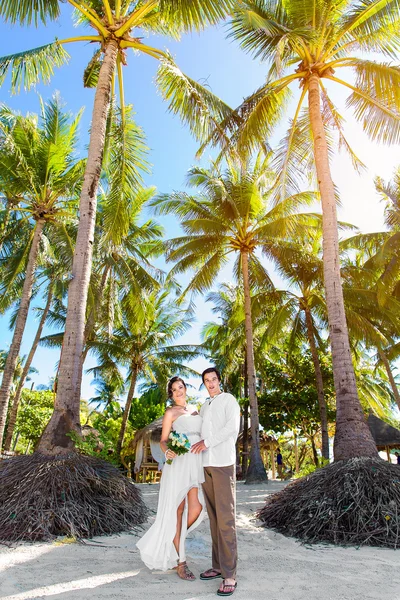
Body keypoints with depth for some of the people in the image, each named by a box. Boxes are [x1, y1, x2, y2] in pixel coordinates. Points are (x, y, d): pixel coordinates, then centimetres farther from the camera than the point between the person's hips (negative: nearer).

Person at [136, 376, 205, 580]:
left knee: (196, 509, 0)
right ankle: (179, 561, 10)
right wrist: (167, 452, -25)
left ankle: (174, 541, 26)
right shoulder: (170, 412, 0)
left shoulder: (194, 410, 18)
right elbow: (163, 441, -3)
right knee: (178, 510, 0)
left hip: (195, 463, 6)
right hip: (178, 463, -6)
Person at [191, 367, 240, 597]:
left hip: (223, 462, -7)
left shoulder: (229, 399, -2)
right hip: (206, 464, 7)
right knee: (214, 517, 10)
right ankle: (218, 566, 18)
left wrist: (207, 442, -17)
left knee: (226, 518, -8)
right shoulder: (204, 407, 19)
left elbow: (233, 427, -14)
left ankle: (229, 575, -4)